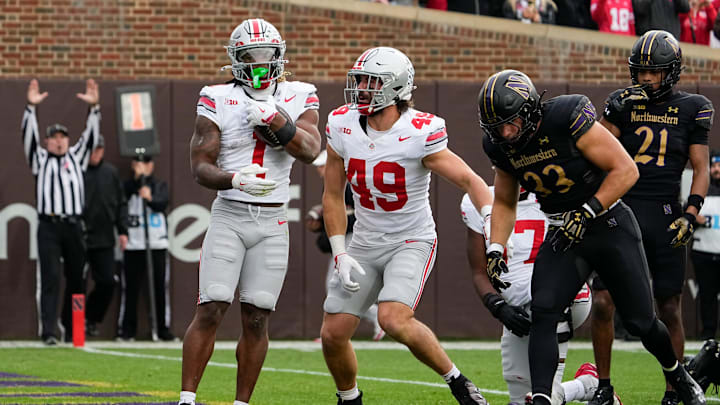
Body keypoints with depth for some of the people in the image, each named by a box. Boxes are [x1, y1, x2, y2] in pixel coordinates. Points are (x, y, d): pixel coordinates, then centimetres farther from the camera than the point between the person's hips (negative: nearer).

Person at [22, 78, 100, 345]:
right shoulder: (40, 159, 12)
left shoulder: (76, 157, 18)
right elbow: (29, 136, -1)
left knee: (76, 280, 4)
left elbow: (90, 135, 9)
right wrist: (31, 107, -14)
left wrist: (94, 107, -5)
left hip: (74, 226, 3)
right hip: (49, 226, -3)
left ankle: (72, 330, 13)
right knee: (50, 279, -10)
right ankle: (48, 332, -14)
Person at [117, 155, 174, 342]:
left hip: (157, 244, 1)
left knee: (161, 287, 0)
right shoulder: (128, 185, 8)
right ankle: (126, 330, 3)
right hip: (133, 245, -1)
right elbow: (121, 198, -14)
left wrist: (150, 198, -29)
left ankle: (164, 329, 6)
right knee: (130, 288, -3)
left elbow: (162, 203, -8)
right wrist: (137, 178, -25)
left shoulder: (160, 185, 11)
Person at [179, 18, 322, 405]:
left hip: (272, 223, 2)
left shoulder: (298, 97, 5)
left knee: (256, 318, 1)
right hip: (229, 216, -2)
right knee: (210, 311, -10)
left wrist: (274, 119, -23)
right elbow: (200, 166, -6)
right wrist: (235, 180, -25)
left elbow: (310, 151, -11)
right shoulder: (218, 100, -1)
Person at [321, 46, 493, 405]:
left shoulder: (419, 134, -20)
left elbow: (470, 180, -16)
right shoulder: (342, 126, -6)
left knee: (394, 319, -28)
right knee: (333, 334, -1)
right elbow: (333, 196, 4)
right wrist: (340, 255, -3)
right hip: (364, 244, 5)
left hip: (412, 241, -5)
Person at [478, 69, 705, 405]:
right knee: (542, 312, -20)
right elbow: (504, 203, 11)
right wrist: (495, 249, -4)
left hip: (610, 226, -4)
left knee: (640, 322, 5)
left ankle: (678, 377, 34)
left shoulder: (568, 120, -25)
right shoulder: (501, 146, -6)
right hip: (564, 236, 4)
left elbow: (626, 170, -21)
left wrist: (586, 213, -26)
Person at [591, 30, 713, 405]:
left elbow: (701, 168, 3)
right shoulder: (623, 102, 7)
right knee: (602, 302, -7)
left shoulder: (691, 109, 4)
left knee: (669, 310, 2)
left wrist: (690, 214, -9)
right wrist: (617, 111, -14)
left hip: (664, 217, -1)